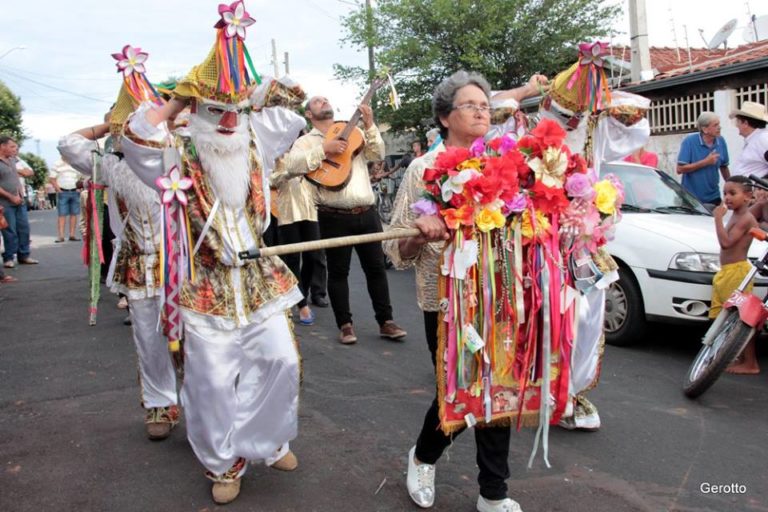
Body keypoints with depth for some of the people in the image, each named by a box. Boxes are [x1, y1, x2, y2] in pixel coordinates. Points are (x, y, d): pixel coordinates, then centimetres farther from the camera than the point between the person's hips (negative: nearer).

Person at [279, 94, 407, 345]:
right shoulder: (306, 141, 3)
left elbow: (378, 154, 7)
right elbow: (291, 166, -15)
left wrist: (370, 125, -4)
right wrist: (324, 150, -19)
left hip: (367, 213, 4)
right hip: (334, 217, -3)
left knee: (376, 267, 7)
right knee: (338, 271, 5)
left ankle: (385, 321, 17)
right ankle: (345, 324, 17)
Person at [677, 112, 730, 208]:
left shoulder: (721, 142, 3)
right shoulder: (689, 141, -11)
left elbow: (724, 168, 13)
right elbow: (680, 169, -17)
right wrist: (706, 162, -18)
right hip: (691, 198, -4)